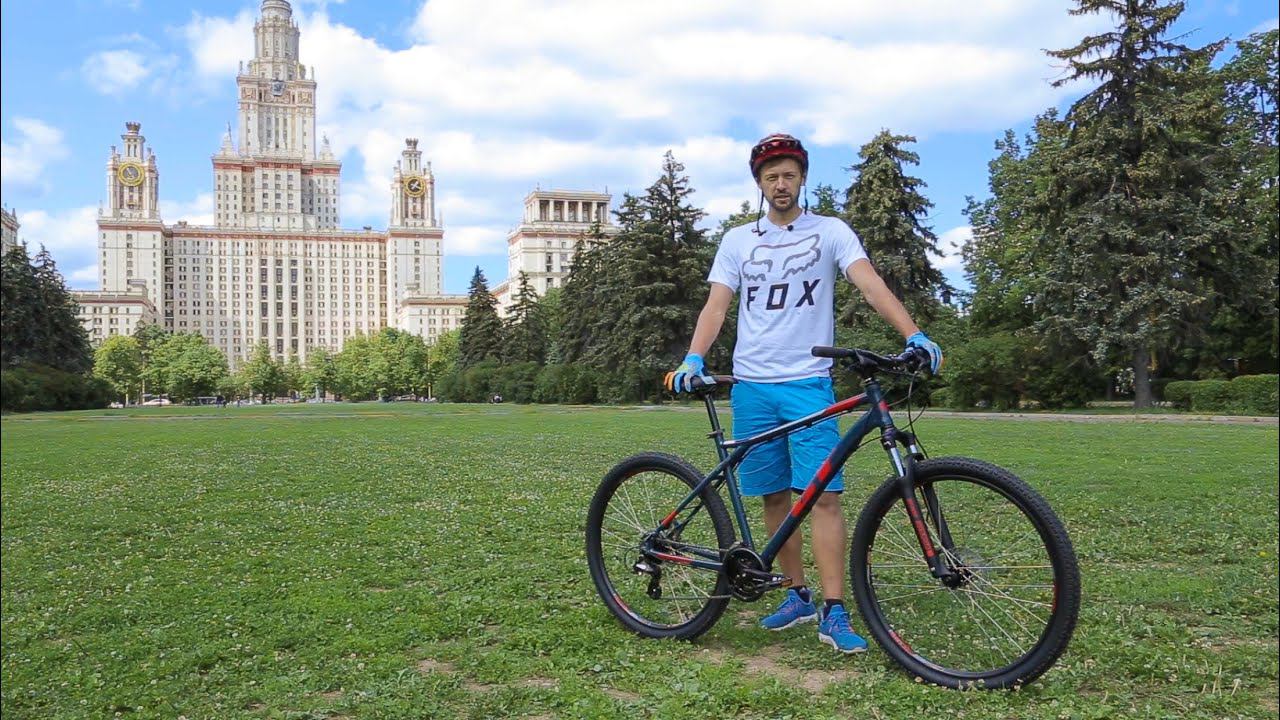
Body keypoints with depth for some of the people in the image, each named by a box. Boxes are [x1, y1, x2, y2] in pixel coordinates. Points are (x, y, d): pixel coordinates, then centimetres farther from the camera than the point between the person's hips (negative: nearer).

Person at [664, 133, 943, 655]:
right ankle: (798, 596, 22)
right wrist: (692, 360, -12)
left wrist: (914, 335, -24)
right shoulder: (738, 240, 11)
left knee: (823, 494, -10)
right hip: (751, 384, 3)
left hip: (809, 382, -2)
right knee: (775, 496, 8)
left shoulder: (830, 231, 5)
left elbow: (870, 284, -8)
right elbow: (717, 304, 4)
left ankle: (834, 613, -5)